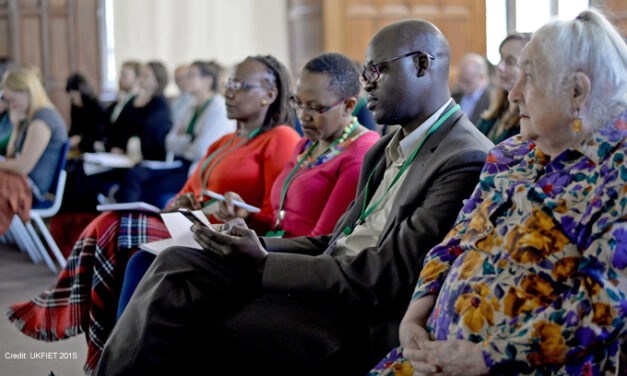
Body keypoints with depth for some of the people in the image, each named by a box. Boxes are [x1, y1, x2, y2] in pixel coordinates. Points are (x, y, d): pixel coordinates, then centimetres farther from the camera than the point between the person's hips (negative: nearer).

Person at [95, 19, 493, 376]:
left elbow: (386, 277, -19)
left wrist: (265, 265, -17)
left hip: (364, 319, -9)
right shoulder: (385, 150, 18)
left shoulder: (468, 162, -14)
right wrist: (259, 245, 0)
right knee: (176, 265, -6)